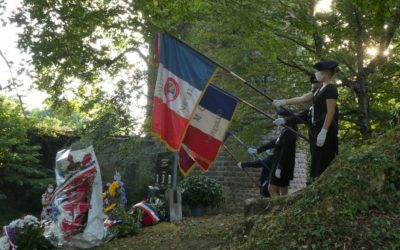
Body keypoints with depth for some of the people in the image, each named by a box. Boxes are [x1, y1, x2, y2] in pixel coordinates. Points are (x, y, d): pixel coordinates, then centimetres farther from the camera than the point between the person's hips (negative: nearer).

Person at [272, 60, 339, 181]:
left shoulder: (330, 89, -12)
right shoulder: (320, 89, 17)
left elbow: (331, 112, -18)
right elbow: (302, 99, 19)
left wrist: (323, 132, -22)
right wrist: (284, 102, 14)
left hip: (325, 129, -10)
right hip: (318, 128, 10)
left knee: (322, 162, -8)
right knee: (318, 161, 11)